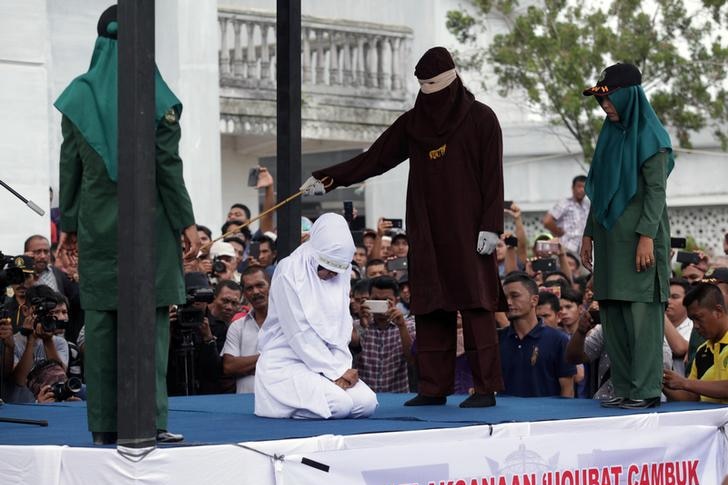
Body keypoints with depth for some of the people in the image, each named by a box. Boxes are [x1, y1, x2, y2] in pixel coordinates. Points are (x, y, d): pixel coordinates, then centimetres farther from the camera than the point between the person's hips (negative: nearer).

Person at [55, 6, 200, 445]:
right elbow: (168, 165, -7)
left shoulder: (79, 97, 4)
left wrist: (68, 223, 14)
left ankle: (105, 424, 6)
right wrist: (186, 223, -1)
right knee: (150, 321, -3)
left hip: (96, 225, 3)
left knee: (101, 322, 5)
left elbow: (70, 167, 7)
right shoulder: (154, 95, -6)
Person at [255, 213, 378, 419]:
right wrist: (336, 371, -17)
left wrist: (341, 368, -10)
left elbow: (342, 325, 6)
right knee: (340, 404, -28)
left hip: (328, 361, 7)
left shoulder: (340, 273, 6)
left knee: (367, 403, -15)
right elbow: (300, 333, -16)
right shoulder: (289, 272, -14)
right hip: (287, 362, -7)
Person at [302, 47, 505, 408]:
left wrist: (490, 227, -12)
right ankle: (433, 387, 7)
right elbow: (374, 158, 10)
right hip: (427, 233, 5)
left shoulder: (480, 119, -2)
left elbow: (493, 177, -5)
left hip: (467, 231, -5)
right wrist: (326, 179, 3)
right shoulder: (413, 123, 11)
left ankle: (486, 388, -5)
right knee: (430, 309, 3)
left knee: (475, 306, -7)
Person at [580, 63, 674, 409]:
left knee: (641, 312, -9)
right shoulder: (611, 136, 16)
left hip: (638, 236, -8)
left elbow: (657, 189, -13)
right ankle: (624, 389, 9)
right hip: (611, 237, 8)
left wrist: (646, 237, -20)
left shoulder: (649, 136, -7)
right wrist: (589, 234, 16)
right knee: (613, 312, 5)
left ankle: (646, 390, -8)